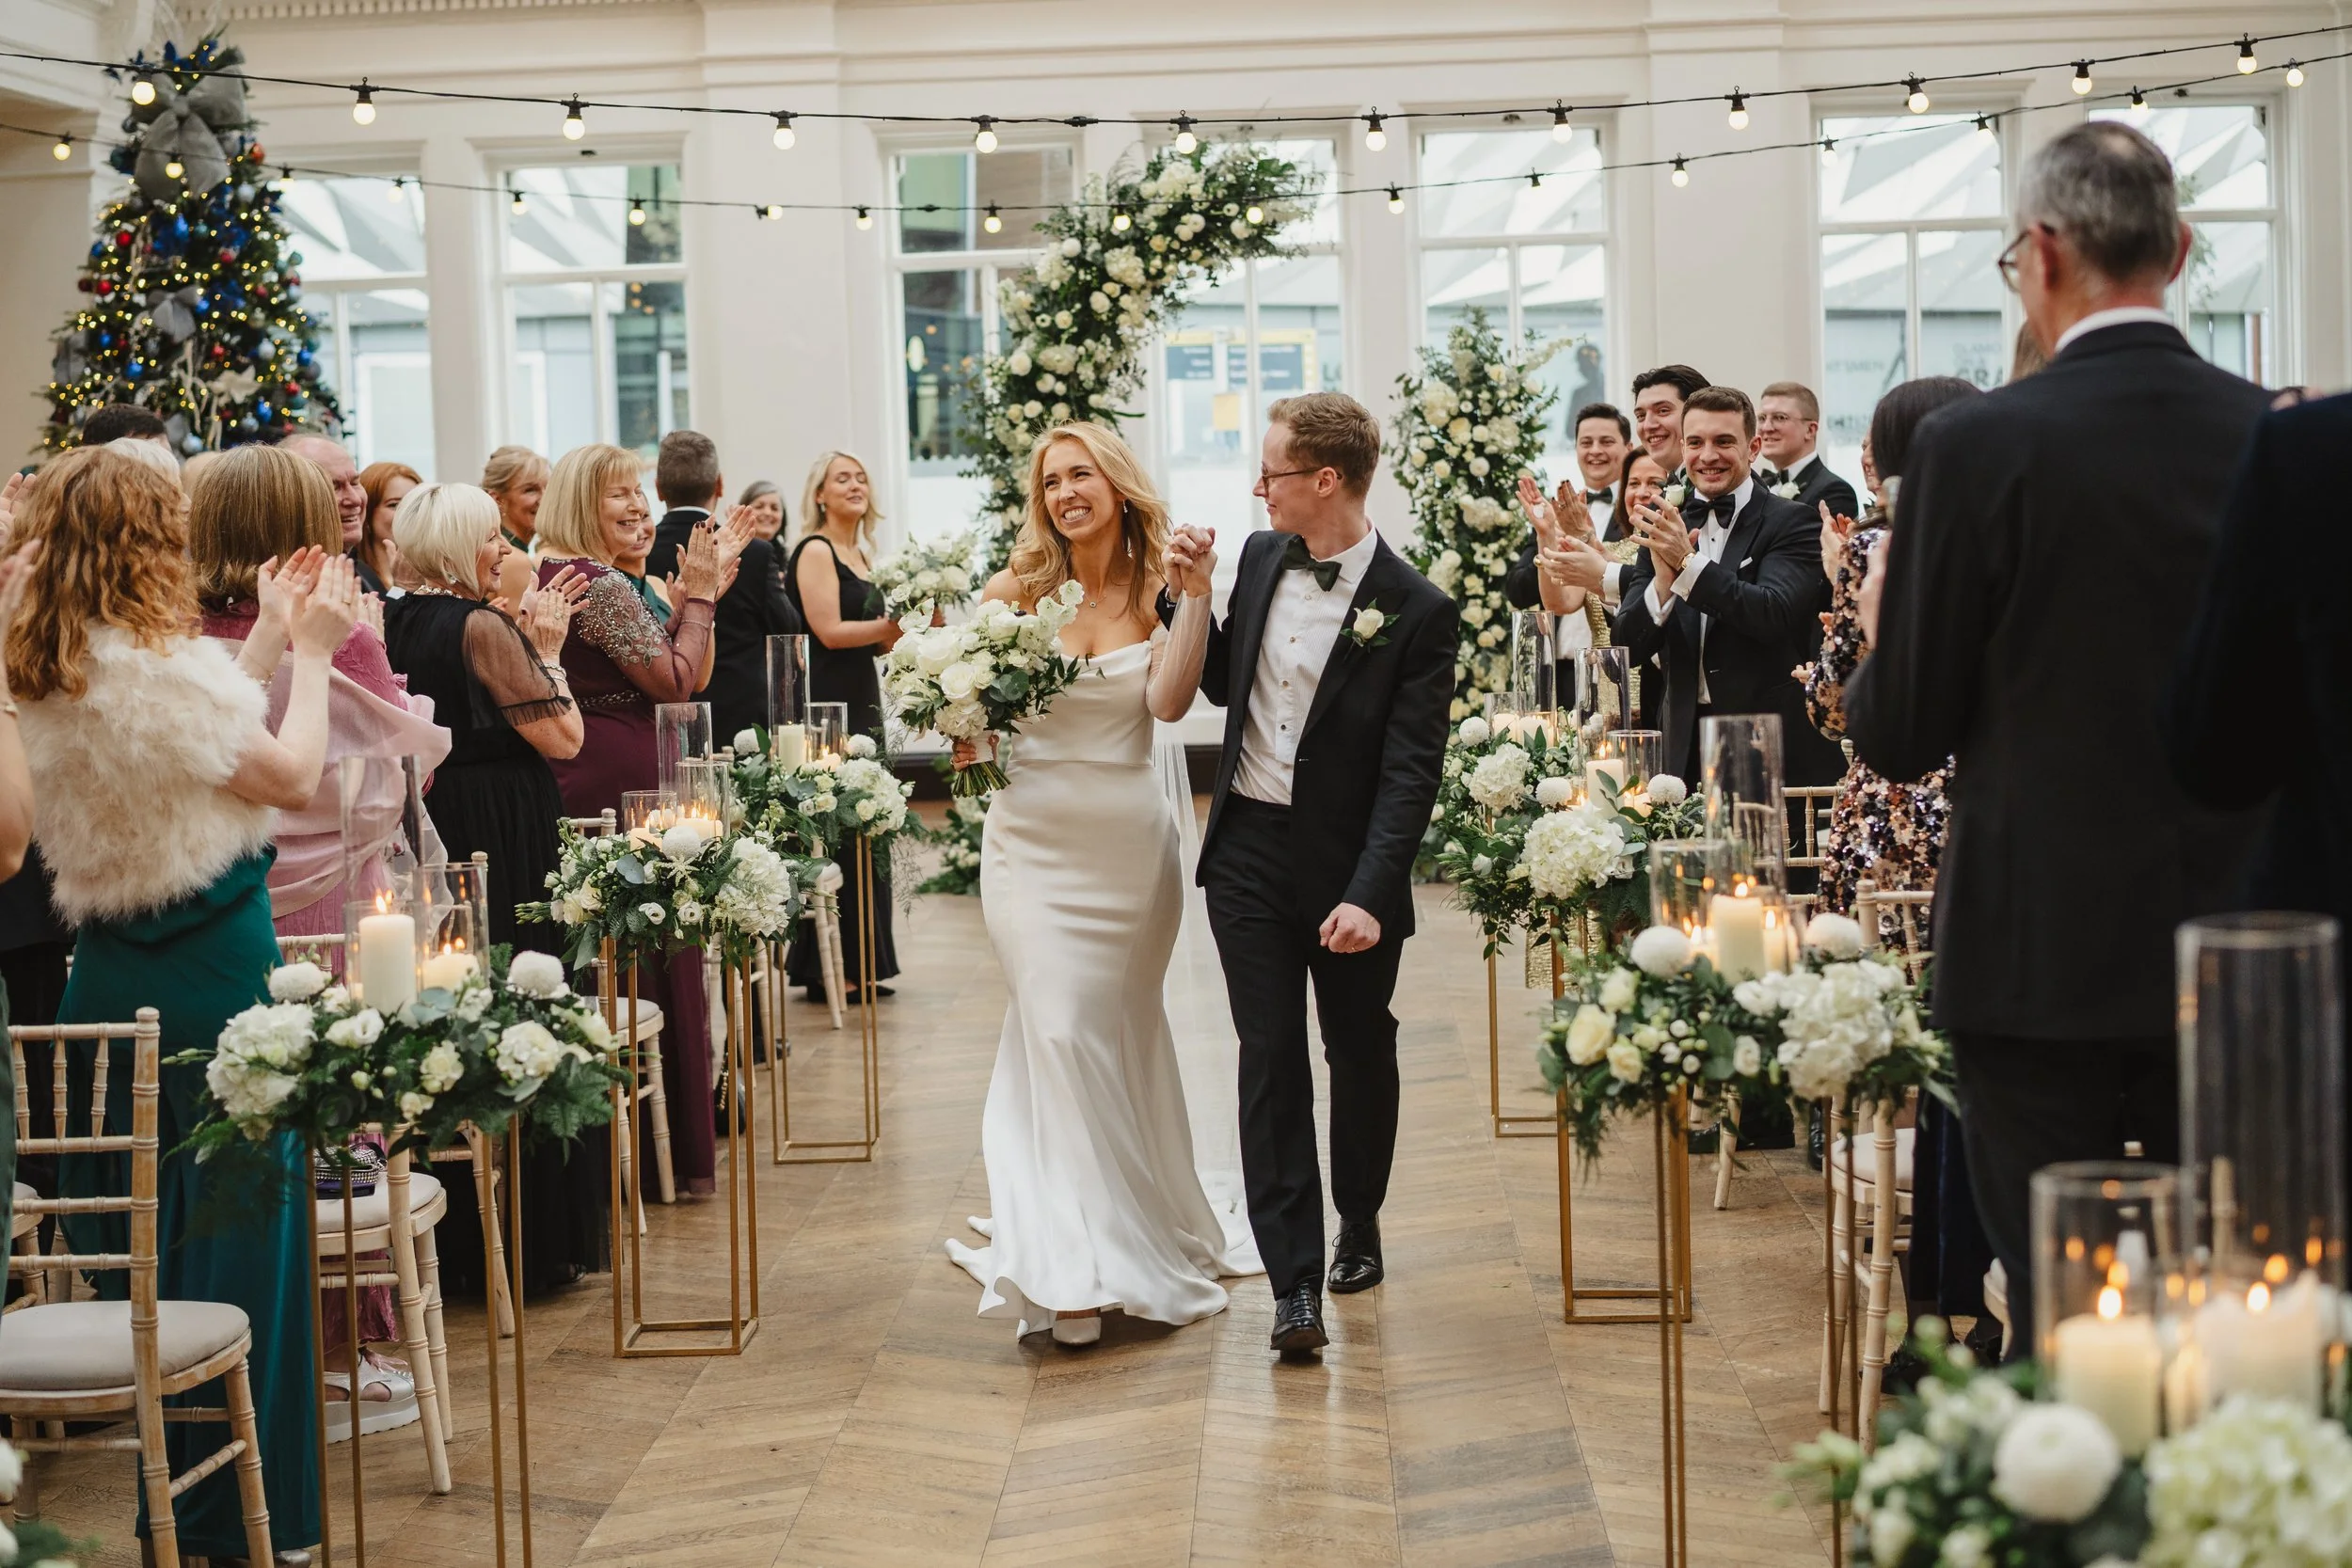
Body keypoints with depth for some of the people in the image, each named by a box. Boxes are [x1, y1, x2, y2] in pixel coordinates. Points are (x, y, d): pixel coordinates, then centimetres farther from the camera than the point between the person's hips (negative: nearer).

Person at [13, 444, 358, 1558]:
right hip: (213, 965, -8)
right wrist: (310, 652, 0)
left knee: (141, 1224, 16)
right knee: (234, 1221, 2)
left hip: (111, 965, 8)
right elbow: (291, 776, -12)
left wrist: (271, 638, 16)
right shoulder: (168, 669, -20)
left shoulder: (44, 678, 5)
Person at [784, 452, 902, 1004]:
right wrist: (894, 625, -15)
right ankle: (828, 969, -3)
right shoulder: (814, 551, -8)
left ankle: (859, 963, 16)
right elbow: (830, 631, -17)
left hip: (862, 699, 9)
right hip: (827, 703, -9)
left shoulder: (863, 554, 18)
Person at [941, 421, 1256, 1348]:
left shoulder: (1156, 594, 2)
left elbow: (1169, 701, -14)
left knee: (1123, 1035, 12)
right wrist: (966, 734, -14)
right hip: (1034, 841, -1)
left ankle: (1141, 1241, 27)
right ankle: (1077, 1264, -7)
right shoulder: (1016, 589, 1)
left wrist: (1195, 593, -16)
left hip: (1131, 843, 1)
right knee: (1059, 1033, -10)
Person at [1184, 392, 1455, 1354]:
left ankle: (1359, 1229, 36)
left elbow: (1410, 772, -16)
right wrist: (1196, 602, 2)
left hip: (1349, 869, -4)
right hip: (1249, 851, 4)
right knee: (1270, 1059, -1)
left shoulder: (1415, 611, -14)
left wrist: (1368, 894, -24)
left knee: (1359, 1054, 14)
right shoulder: (1261, 558, 3)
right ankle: (1295, 1281, 0)